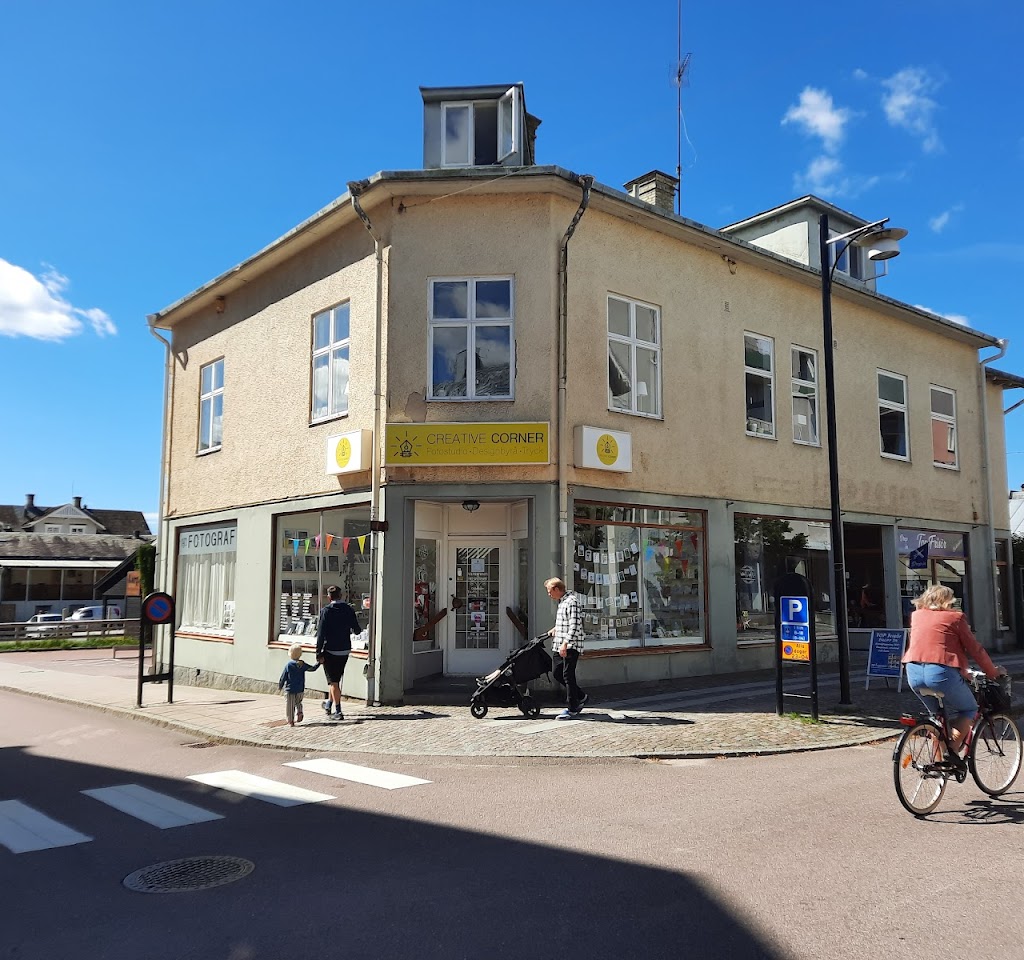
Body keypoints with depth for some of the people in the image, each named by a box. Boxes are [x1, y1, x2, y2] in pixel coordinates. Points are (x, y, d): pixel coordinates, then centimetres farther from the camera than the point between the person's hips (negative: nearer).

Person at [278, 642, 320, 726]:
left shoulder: (288, 665, -8)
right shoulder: (302, 664, -3)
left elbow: (283, 677, -3)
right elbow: (312, 669, 9)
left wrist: (280, 686, 10)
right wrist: (319, 663, 23)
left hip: (289, 689, -2)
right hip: (300, 690, 3)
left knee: (290, 706, 4)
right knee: (298, 703, 22)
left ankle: (291, 721, 1)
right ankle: (299, 713, -3)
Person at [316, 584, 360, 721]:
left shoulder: (326, 611, -12)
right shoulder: (349, 610, 0)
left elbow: (321, 634, -14)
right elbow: (356, 630, 5)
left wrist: (319, 653, -10)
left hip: (330, 650, -5)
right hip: (345, 650, 5)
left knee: (333, 681, 2)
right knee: (336, 678, 21)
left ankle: (337, 711, 0)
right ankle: (329, 704, 36)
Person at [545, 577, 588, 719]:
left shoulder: (572, 601, -15)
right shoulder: (561, 602, 17)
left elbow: (574, 625, -22)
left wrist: (565, 643, -27)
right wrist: (556, 629, 18)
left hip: (571, 646, -10)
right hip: (560, 646, 10)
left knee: (568, 675, -6)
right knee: (556, 673, 11)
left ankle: (572, 708, 3)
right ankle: (581, 697, 23)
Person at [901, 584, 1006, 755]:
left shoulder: (916, 615, 19)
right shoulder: (954, 617, 6)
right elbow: (975, 649, 8)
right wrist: (993, 672, 24)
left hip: (914, 672, 5)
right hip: (942, 672, -5)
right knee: (969, 710, 20)